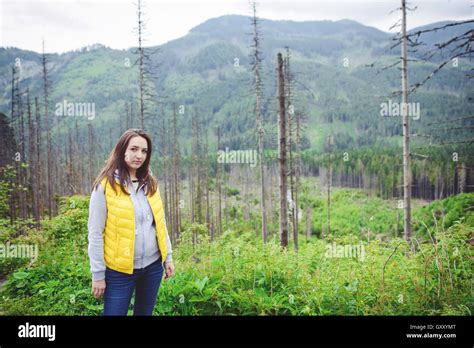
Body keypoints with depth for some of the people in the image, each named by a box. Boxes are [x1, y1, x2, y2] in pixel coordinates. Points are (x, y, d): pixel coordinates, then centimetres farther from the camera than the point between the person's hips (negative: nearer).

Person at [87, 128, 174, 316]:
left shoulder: (150, 184, 5)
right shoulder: (105, 186, -11)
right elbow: (95, 234, -9)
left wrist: (168, 257, 10)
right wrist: (98, 274, -9)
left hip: (153, 265, 5)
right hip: (120, 270, -5)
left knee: (144, 312, 19)